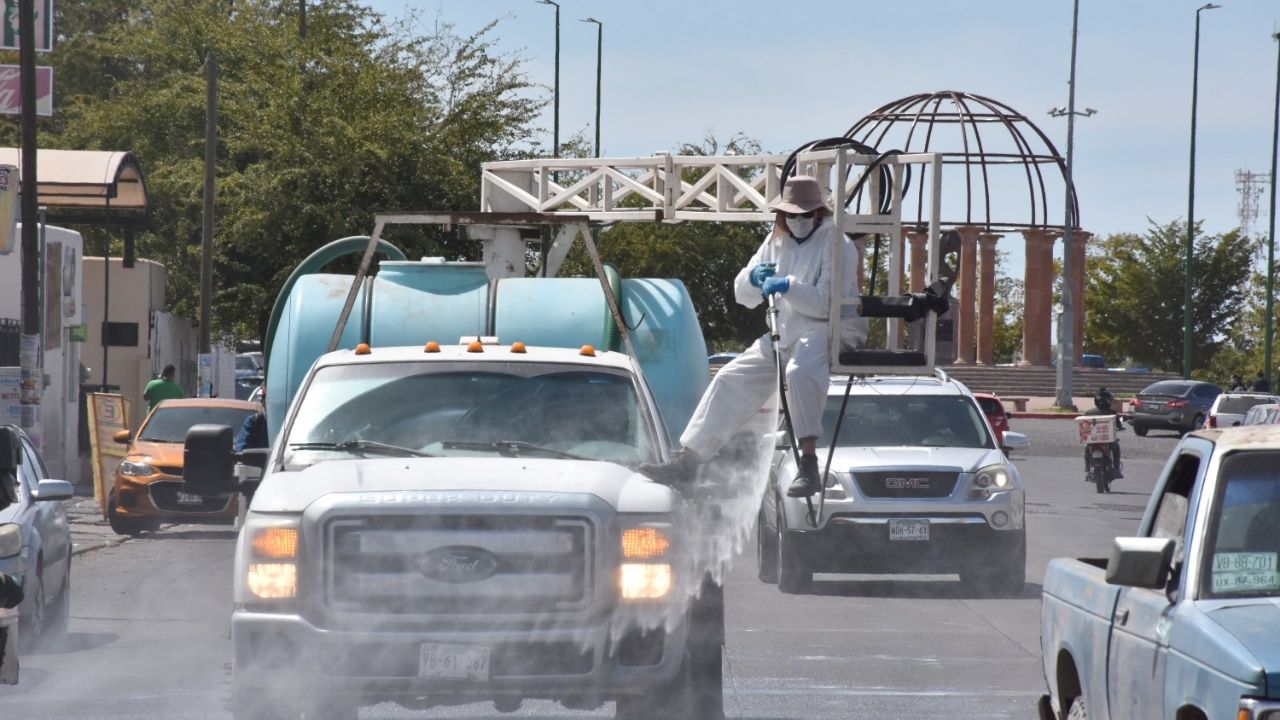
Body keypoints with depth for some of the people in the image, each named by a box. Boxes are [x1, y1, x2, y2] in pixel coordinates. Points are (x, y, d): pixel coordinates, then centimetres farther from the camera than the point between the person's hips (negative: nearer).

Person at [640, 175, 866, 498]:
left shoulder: (836, 244, -7)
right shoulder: (776, 241, 15)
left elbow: (827, 302, -17)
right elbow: (743, 295, 14)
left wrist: (787, 287, -28)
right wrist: (753, 278, -9)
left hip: (832, 330, -8)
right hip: (784, 334, 8)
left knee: (800, 372, -38)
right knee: (730, 380, -1)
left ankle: (809, 467, -41)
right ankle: (687, 461, 3)